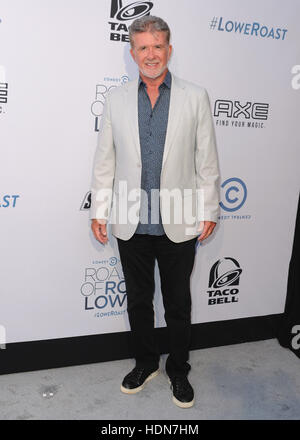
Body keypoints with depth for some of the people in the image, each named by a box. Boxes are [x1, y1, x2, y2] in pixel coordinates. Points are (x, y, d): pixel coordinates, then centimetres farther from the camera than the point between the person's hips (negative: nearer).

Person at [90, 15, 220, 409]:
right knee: (138, 301, 17)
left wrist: (209, 211, -1)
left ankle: (179, 371, 34)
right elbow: (104, 160, 6)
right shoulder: (116, 99, 4)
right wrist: (99, 211, 4)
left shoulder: (196, 97, 0)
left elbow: (207, 159, 1)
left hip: (179, 225, -1)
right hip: (131, 224, 2)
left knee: (178, 305, 13)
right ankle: (146, 364, 39)